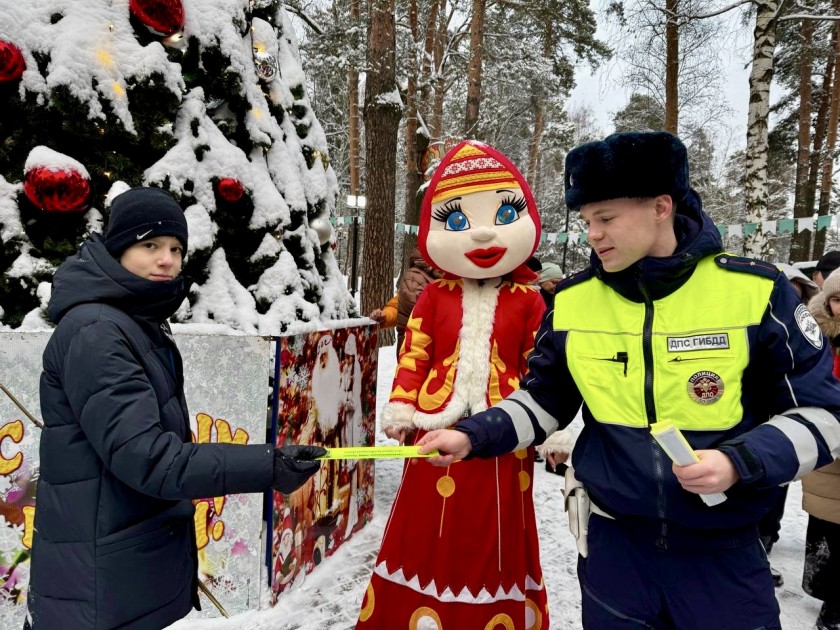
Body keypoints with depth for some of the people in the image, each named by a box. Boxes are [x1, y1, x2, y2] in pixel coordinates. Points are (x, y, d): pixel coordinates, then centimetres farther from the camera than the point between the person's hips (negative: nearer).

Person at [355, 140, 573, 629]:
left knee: (497, 537, 15)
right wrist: (401, 409, -3)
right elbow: (414, 356, 3)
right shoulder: (434, 296, 2)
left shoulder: (528, 300, -2)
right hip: (437, 429, 1)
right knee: (429, 531, 16)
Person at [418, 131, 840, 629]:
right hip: (613, 541, 2)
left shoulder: (755, 290, -12)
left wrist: (741, 463, -21)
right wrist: (474, 436, -9)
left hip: (722, 546, -1)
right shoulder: (573, 300, -4)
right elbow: (544, 401, 6)